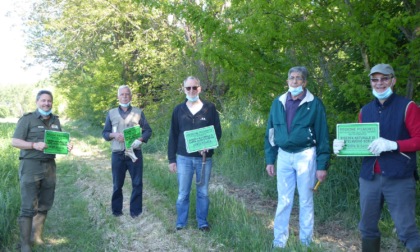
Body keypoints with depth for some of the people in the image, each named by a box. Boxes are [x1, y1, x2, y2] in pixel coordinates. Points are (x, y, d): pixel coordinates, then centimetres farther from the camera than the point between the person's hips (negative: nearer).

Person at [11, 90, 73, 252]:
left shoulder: (55, 120, 13)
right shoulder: (27, 119, -4)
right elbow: (14, 142, -8)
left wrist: (67, 146, -3)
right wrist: (34, 145, -22)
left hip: (49, 166, 6)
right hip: (30, 166, -6)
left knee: (44, 205, 11)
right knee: (28, 207, -7)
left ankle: (36, 237, 25)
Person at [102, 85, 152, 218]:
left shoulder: (138, 112, 5)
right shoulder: (111, 113, 8)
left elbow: (148, 131, 4)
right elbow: (104, 132, 8)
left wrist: (140, 139, -15)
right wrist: (114, 135, -13)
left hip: (135, 153, 0)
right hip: (117, 154, 1)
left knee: (137, 183, 2)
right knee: (117, 184, 9)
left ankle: (136, 211, 12)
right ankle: (116, 210, 21)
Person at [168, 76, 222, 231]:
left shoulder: (210, 108, 0)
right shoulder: (178, 110, 4)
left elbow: (218, 132, 1)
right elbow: (173, 136, 5)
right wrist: (171, 159, 1)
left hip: (204, 157, 0)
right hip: (184, 158, 1)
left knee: (203, 192, 9)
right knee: (183, 193, 6)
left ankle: (202, 222, 22)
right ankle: (181, 223, 19)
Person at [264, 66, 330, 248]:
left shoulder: (314, 104, -6)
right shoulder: (278, 103, 4)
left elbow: (322, 136, -5)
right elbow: (270, 133, 9)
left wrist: (322, 165, -8)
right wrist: (269, 160, 6)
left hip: (305, 156, -3)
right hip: (284, 156, 3)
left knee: (306, 201, 8)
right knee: (283, 201, 9)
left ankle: (306, 241, 21)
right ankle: (279, 241, 20)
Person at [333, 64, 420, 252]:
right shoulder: (365, 110, 14)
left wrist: (392, 144, -21)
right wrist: (343, 145, -2)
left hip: (399, 178, -5)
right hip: (369, 177, 5)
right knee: (367, 227, 13)